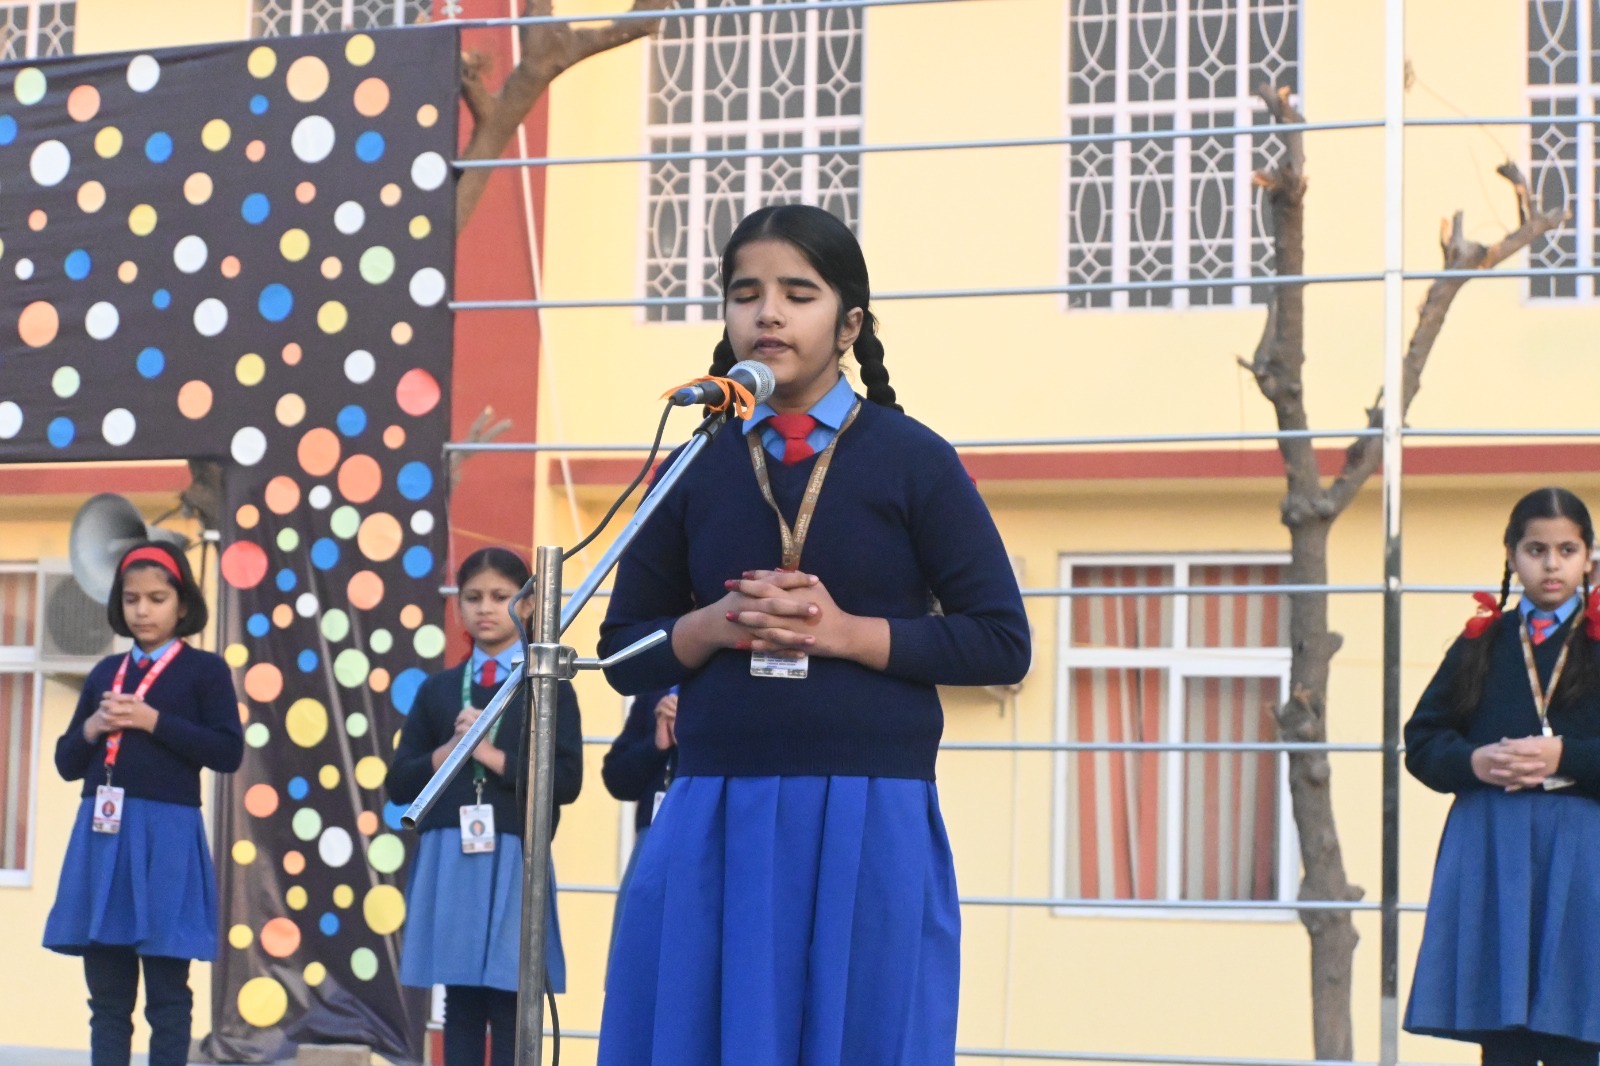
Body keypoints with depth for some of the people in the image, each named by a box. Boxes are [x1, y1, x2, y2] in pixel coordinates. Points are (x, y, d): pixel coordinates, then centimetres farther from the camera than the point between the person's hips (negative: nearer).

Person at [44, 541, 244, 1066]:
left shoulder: (204, 669, 1)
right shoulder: (105, 673, 15)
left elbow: (227, 752, -9)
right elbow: (67, 762, 17)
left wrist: (153, 721, -13)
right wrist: (91, 728, -4)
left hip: (166, 835, -5)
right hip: (101, 833, 5)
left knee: (167, 994, -2)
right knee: (106, 992, 8)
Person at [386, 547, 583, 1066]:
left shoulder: (548, 686, 4)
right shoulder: (438, 689, 13)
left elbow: (566, 781, -6)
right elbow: (398, 784, 9)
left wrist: (493, 756, -12)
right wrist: (448, 752, -7)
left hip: (513, 861, -3)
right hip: (447, 862, 3)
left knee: (510, 1008, -4)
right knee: (460, 1003, 5)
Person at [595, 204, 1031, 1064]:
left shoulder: (911, 460, 2)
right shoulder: (695, 468, 10)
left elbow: (1001, 643, -1)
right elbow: (623, 652, 12)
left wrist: (848, 632, -13)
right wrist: (713, 625, -8)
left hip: (870, 825, -2)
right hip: (713, 822, 3)